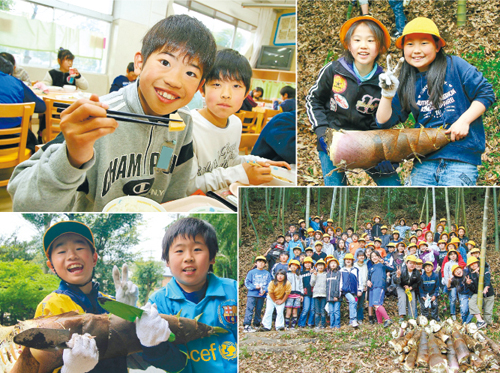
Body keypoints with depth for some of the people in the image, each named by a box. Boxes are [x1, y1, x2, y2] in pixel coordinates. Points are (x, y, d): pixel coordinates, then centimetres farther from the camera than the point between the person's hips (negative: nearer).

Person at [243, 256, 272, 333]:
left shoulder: (267, 273, 9)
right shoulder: (251, 272, 1)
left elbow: (270, 284, 7)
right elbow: (247, 282, -1)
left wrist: (265, 290, -10)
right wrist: (254, 287, -14)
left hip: (262, 295, 3)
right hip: (252, 294, -3)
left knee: (259, 310, 11)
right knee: (249, 309, -9)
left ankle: (257, 325, 23)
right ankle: (246, 326, -12)